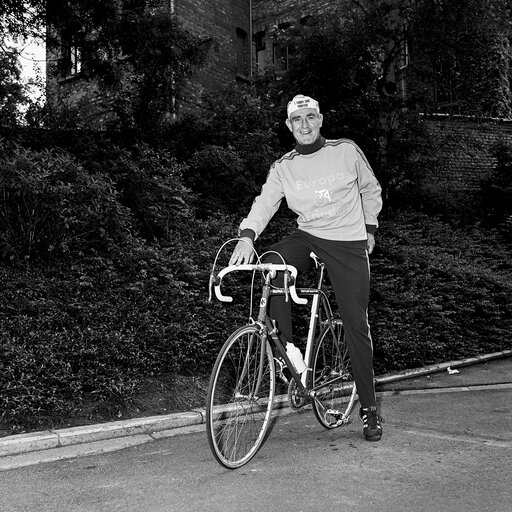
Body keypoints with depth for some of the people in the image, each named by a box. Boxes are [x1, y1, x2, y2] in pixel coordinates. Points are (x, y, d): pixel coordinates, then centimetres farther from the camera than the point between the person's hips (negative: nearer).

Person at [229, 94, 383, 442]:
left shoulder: (347, 151, -2)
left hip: (349, 244, -2)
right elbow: (265, 202, -14)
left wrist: (370, 228, 9)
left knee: (356, 325, -2)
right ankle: (285, 350, -13)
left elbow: (371, 189, 11)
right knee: (271, 267, -30)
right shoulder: (283, 167, 1)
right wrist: (247, 236, -31)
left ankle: (369, 408, 13)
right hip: (307, 237, 2)